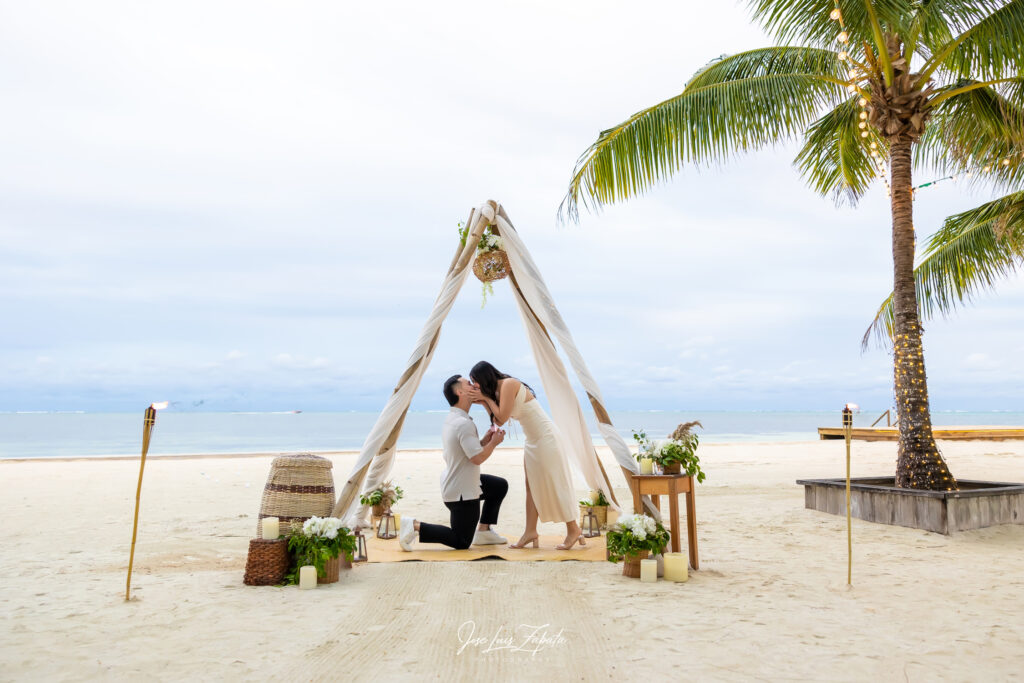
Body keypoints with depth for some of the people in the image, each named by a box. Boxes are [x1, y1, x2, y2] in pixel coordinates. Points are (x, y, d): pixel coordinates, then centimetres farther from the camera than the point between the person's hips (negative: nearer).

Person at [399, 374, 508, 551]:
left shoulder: (450, 419, 6)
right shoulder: (464, 424, -26)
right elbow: (477, 458, -27)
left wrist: (484, 441, 3)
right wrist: (493, 443, -11)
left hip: (451, 483, 10)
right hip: (462, 492, -10)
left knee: (500, 486, 24)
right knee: (461, 543, 3)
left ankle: (483, 530, 25)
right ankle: (414, 526, -3)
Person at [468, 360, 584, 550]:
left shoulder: (508, 384, -17)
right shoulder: (497, 390, 10)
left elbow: (503, 417, -19)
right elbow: (499, 421, 6)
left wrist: (487, 398, -9)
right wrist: (484, 402, 0)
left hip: (546, 437, -10)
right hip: (532, 440, 10)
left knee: (554, 485, -3)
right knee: (532, 486, 10)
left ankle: (574, 530, 8)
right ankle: (530, 531, 14)